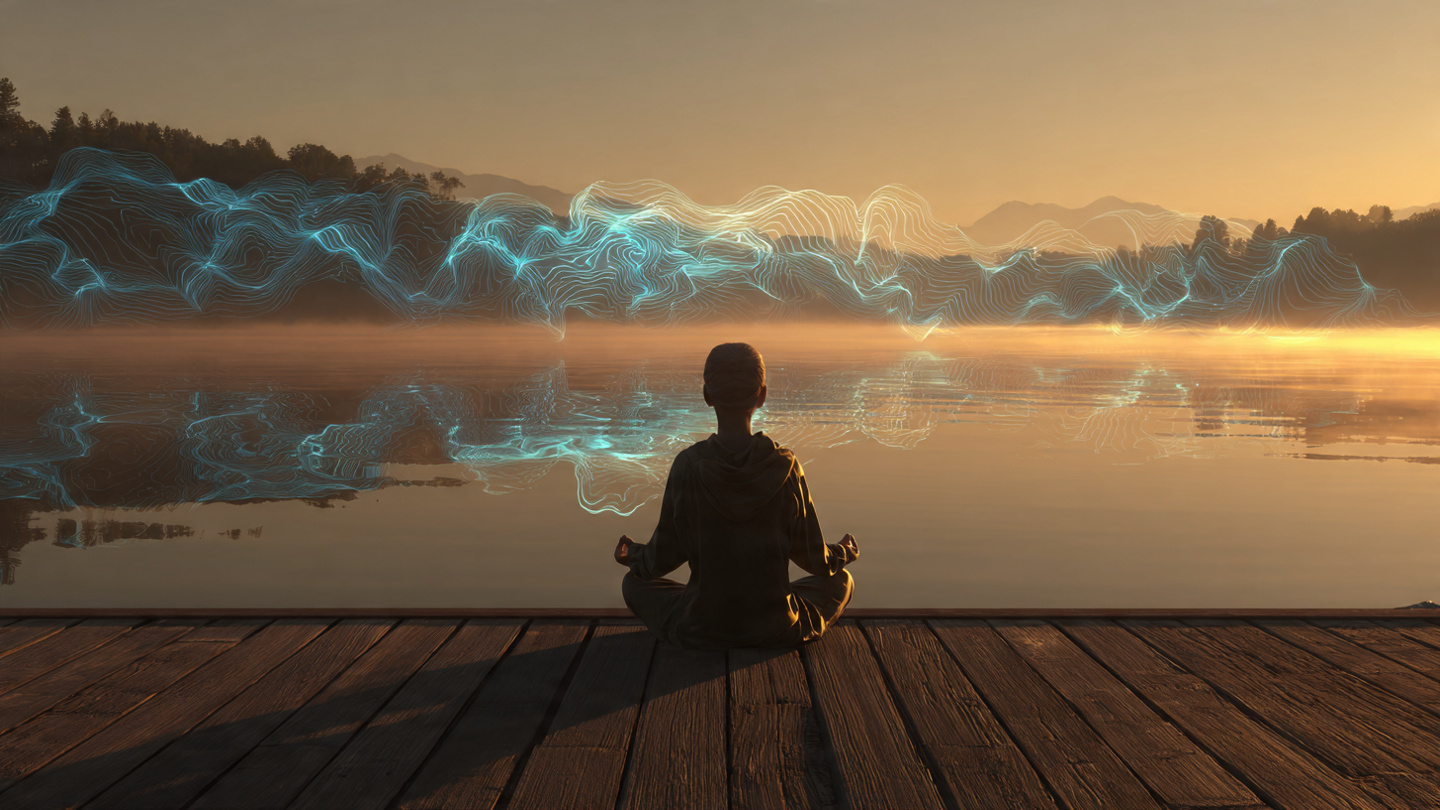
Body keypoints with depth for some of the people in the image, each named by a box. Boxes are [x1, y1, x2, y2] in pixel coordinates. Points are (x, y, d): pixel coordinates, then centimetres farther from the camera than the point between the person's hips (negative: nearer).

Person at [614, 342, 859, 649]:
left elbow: (664, 557, -6)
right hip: (776, 629, 2)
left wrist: (632, 555, 18)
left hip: (701, 632, -1)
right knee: (842, 581, 27)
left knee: (634, 583, 26)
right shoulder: (786, 468, -14)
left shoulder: (688, 466, -16)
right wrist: (843, 553, 21)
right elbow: (813, 558, -4)